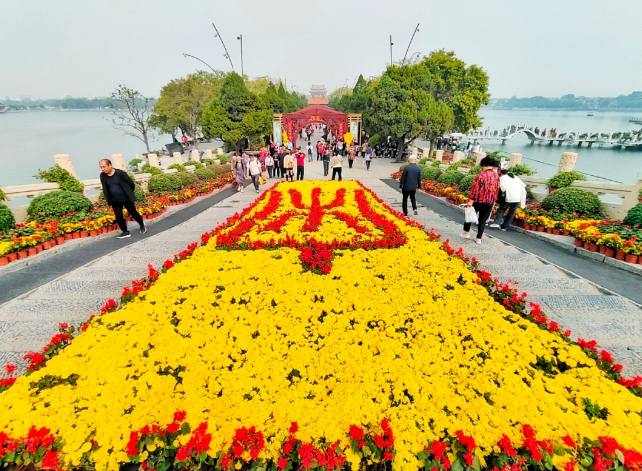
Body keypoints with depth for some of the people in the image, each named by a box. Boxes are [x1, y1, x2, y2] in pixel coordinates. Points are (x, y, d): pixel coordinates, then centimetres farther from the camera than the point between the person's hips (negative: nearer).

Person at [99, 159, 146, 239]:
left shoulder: (120, 173, -18)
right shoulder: (102, 176, -5)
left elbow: (131, 184, -8)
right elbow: (105, 188, 8)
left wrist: (129, 193, 5)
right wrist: (108, 200, 7)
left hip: (126, 198, -3)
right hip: (115, 201, 4)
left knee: (133, 213, 11)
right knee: (118, 216, 0)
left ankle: (141, 224, 36)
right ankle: (125, 232, 14)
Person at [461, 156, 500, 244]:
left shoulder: (481, 175, -10)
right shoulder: (497, 176, 6)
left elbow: (475, 188, -16)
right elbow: (497, 190, 11)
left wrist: (471, 200, -16)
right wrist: (493, 201, 20)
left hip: (478, 200, -4)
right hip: (490, 202, 4)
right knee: (482, 220, 9)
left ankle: (466, 232, 21)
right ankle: (479, 238, 10)